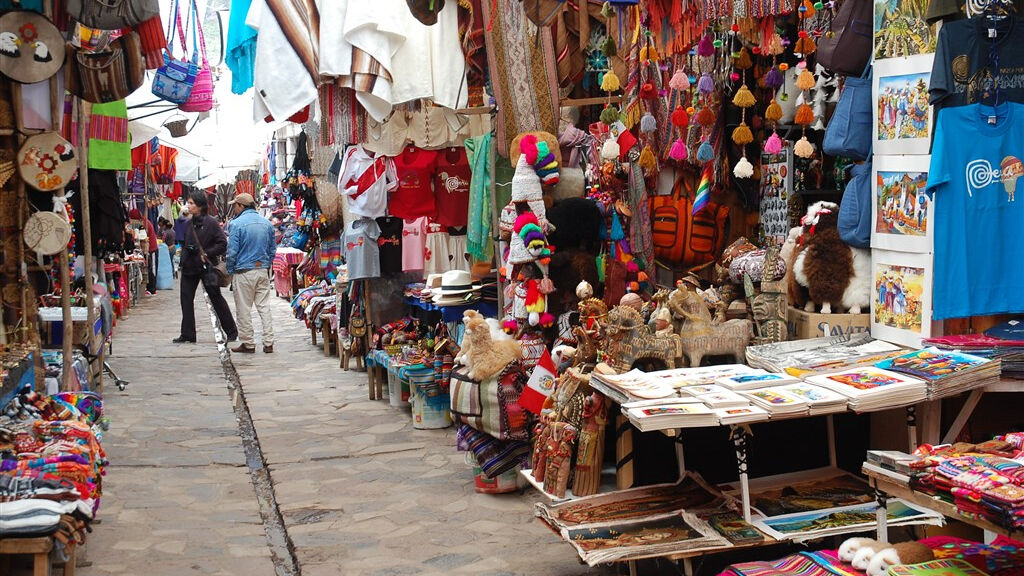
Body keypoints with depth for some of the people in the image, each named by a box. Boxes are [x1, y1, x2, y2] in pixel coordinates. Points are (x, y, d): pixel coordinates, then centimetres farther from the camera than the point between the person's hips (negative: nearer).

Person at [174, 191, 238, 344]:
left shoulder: (211, 223, -11)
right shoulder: (188, 224, 9)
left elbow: (223, 244, -14)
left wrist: (207, 254, -20)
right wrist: (184, 252, 0)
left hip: (207, 266, -6)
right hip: (189, 267, 6)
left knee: (216, 299, 2)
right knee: (186, 298, 4)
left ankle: (231, 331, 15)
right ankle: (187, 334, 11)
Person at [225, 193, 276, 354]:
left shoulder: (237, 224, -11)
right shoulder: (266, 223, 6)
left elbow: (232, 251, -11)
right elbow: (273, 249, 12)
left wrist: (230, 271, 0)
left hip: (244, 272, -5)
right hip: (263, 271, 5)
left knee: (244, 310, 4)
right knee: (264, 307, 8)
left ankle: (248, 343, 9)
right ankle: (268, 343, 5)